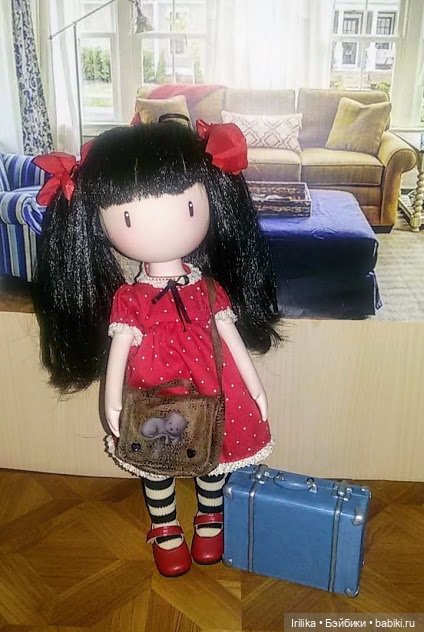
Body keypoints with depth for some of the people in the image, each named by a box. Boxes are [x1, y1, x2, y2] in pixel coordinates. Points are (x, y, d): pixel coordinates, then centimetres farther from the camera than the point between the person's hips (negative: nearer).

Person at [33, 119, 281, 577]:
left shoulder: (209, 289, -8)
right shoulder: (127, 298, -12)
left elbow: (231, 336, -1)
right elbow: (119, 348, -8)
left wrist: (255, 387, 2)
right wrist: (112, 401, -12)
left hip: (210, 394, 1)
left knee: (213, 460, 18)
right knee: (155, 466, 16)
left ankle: (210, 523, 46)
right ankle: (165, 532, 42)